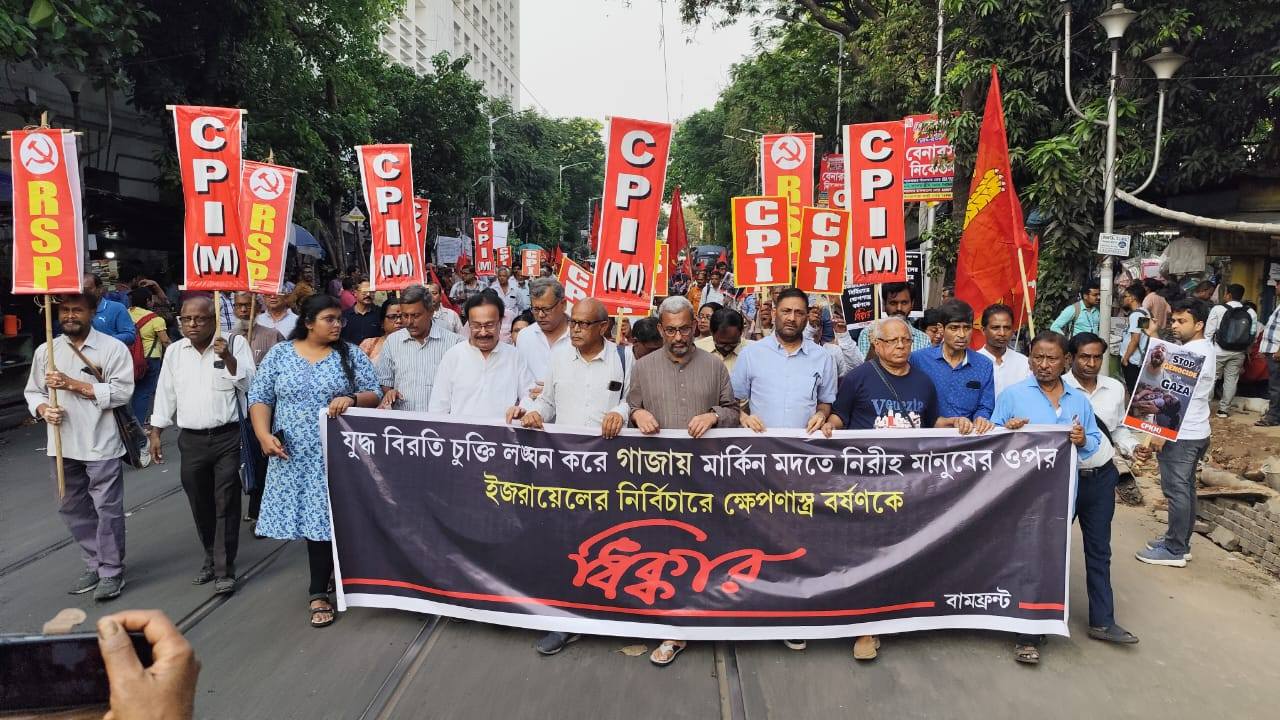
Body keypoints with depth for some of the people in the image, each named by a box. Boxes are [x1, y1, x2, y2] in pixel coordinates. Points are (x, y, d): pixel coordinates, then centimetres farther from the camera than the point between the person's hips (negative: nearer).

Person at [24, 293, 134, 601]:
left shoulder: (113, 348, -7)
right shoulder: (45, 351, 7)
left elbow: (121, 391, -15)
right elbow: (32, 392, 14)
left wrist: (72, 384, -17)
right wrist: (43, 409, -8)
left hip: (101, 445, -5)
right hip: (62, 445, 5)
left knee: (108, 509, 0)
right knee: (73, 508, 15)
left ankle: (111, 571, 13)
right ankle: (94, 564, 31)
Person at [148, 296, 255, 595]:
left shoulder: (234, 344, -3)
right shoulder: (174, 351, 9)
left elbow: (249, 384, -10)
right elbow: (165, 392, 15)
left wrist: (228, 358, -22)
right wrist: (156, 432, 13)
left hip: (227, 438, -4)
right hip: (191, 439, 4)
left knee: (226, 504, -2)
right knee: (200, 504, 13)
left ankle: (224, 569, 4)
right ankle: (211, 557, 31)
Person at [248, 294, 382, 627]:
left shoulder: (351, 355, 4)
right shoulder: (279, 354, 5)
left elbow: (374, 395, 2)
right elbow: (259, 398, 4)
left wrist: (352, 398, -19)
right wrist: (264, 436, -9)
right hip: (294, 455, 1)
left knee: (324, 518, -1)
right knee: (310, 517, 4)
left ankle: (319, 593, 13)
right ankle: (327, 574, 26)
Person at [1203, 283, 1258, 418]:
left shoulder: (1218, 309, -9)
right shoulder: (1251, 313, 1)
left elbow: (1209, 332, -7)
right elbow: (1253, 335, 2)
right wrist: (1246, 349, 15)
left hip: (1218, 351, -3)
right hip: (1239, 353, 3)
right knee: (1231, 380, 10)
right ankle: (1224, 409, 14)